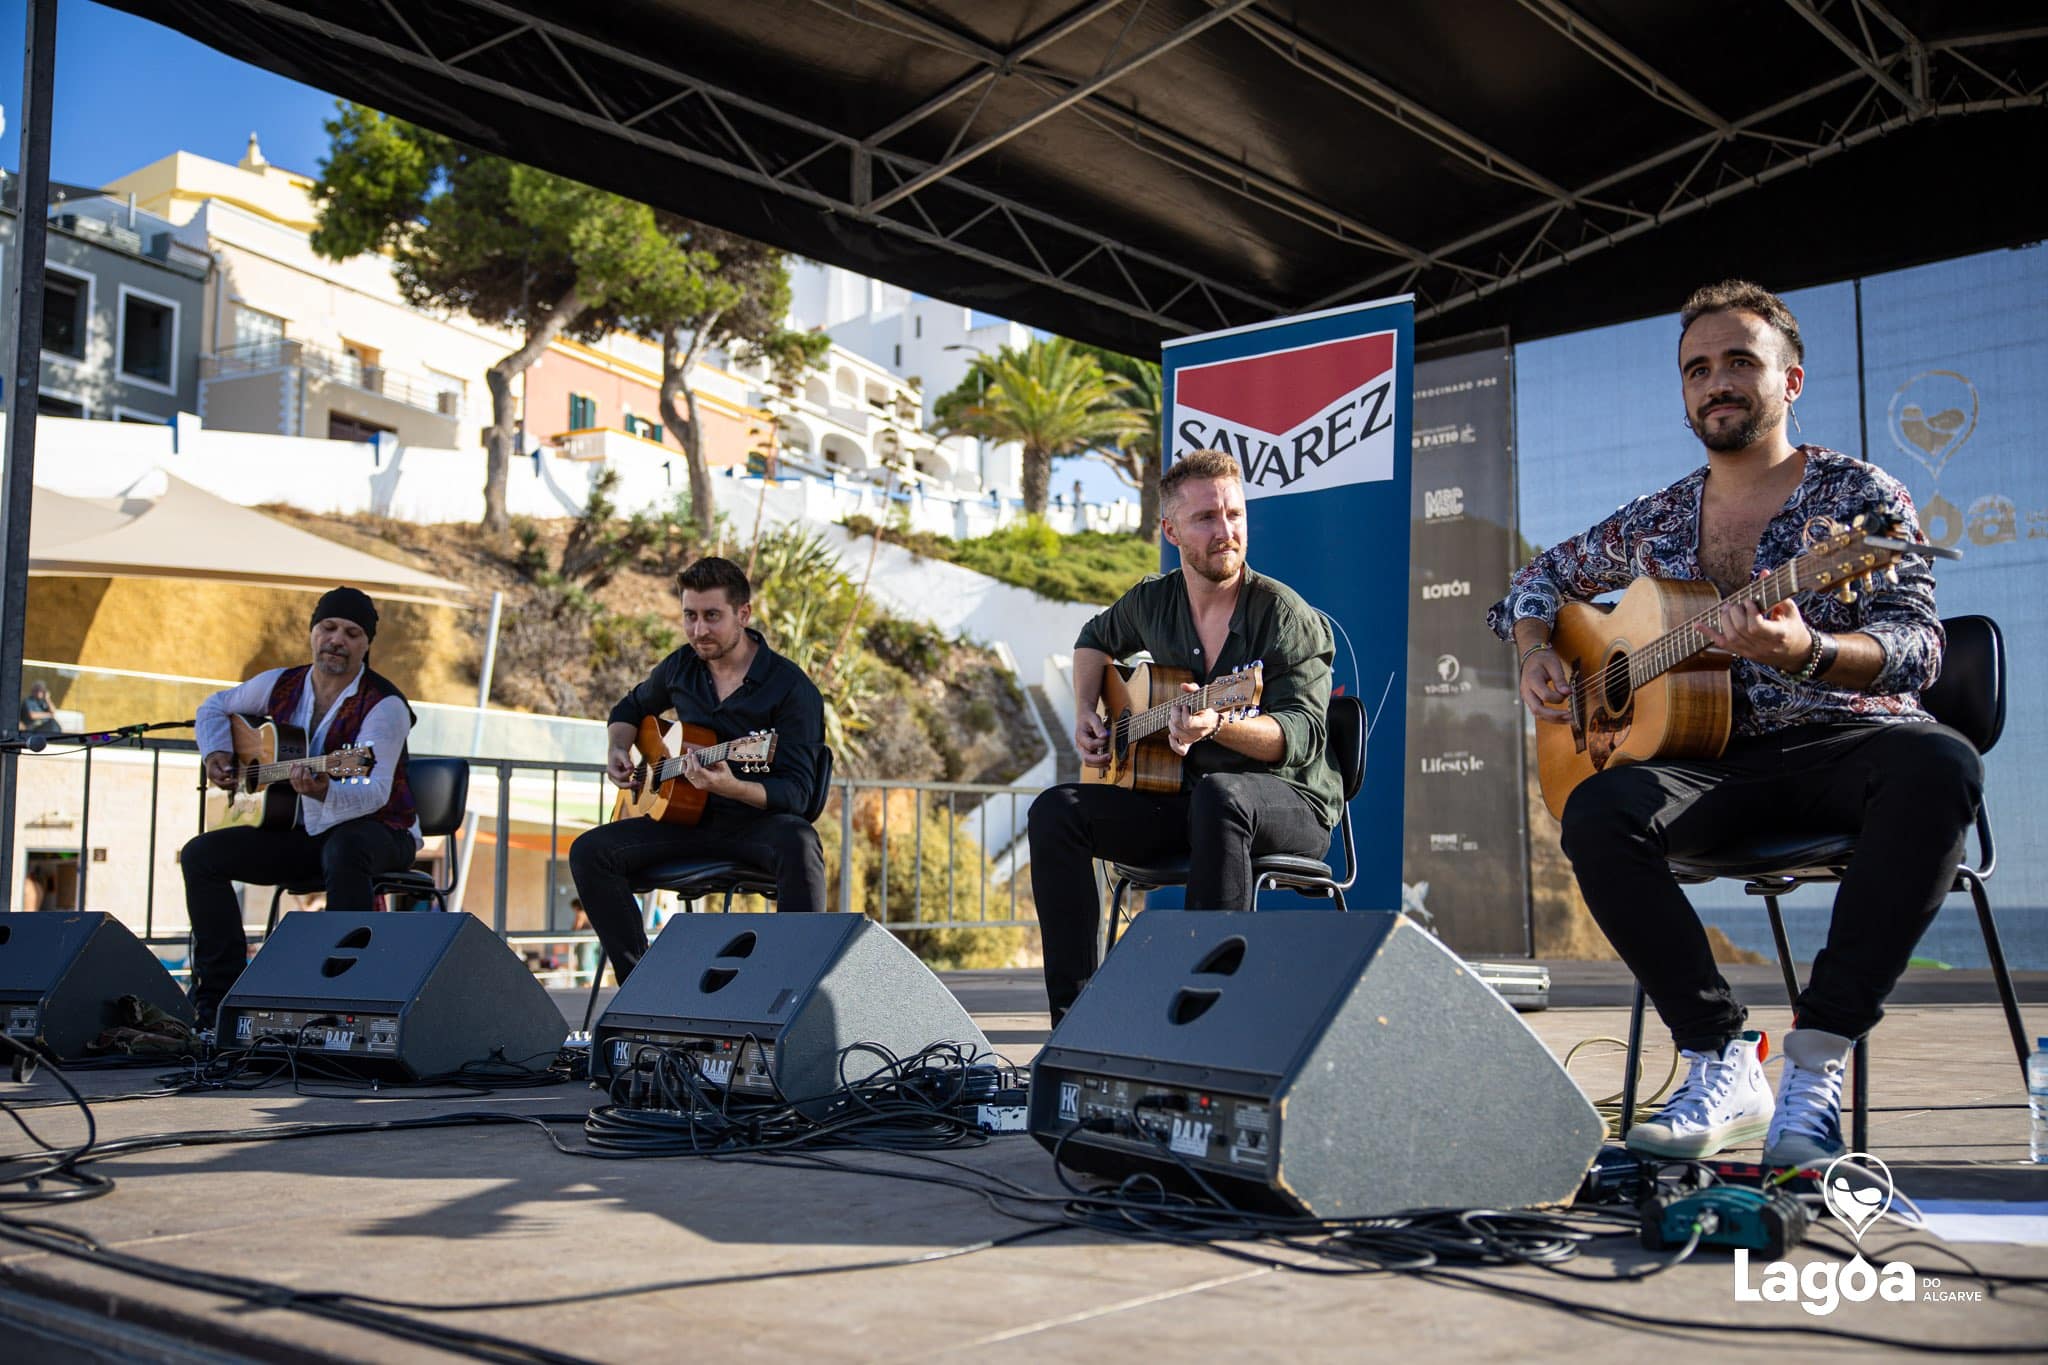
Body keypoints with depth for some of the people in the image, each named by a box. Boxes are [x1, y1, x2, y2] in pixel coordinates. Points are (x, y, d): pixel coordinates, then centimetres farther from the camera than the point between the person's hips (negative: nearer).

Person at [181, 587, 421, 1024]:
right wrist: (216, 754, 2)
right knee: (200, 854, -10)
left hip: (377, 830, -6)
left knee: (343, 850, -41)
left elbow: (375, 793, -30)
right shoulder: (281, 685, 3)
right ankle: (219, 995, -4)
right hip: (298, 832, 6)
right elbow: (214, 707, 22)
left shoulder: (384, 705, -17)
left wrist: (323, 793, -50)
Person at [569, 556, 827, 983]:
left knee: (798, 843, -39)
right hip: (687, 818, 5)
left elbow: (797, 792, -18)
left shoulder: (790, 688, -12)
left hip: (757, 822, -5)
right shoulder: (680, 667, 7)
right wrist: (619, 751, 7)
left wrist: (732, 787, -38)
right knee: (589, 851, -16)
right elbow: (631, 708, 29)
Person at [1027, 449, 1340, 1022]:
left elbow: (1302, 734, -22)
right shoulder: (1152, 601, 5)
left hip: (1290, 801, -6)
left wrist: (1217, 726, -39)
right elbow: (1095, 640, 28)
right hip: (1180, 796, 6)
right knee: (1056, 810, -12)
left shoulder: (1286, 617, -13)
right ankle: (1072, 1015, -13)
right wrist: (1085, 713, 10)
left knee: (1218, 794, -40)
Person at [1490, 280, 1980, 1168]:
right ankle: (1722, 1061, -21)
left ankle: (1817, 1061, -32)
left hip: (1846, 740, -2)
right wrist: (1537, 654, 5)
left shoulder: (1857, 495, 0)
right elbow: (1543, 577, 28)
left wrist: (1802, 651, -34)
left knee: (1940, 765, -38)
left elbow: (1918, 648, -12)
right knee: (1595, 814, -28)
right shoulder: (1657, 523, 13)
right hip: (1719, 759, 3)